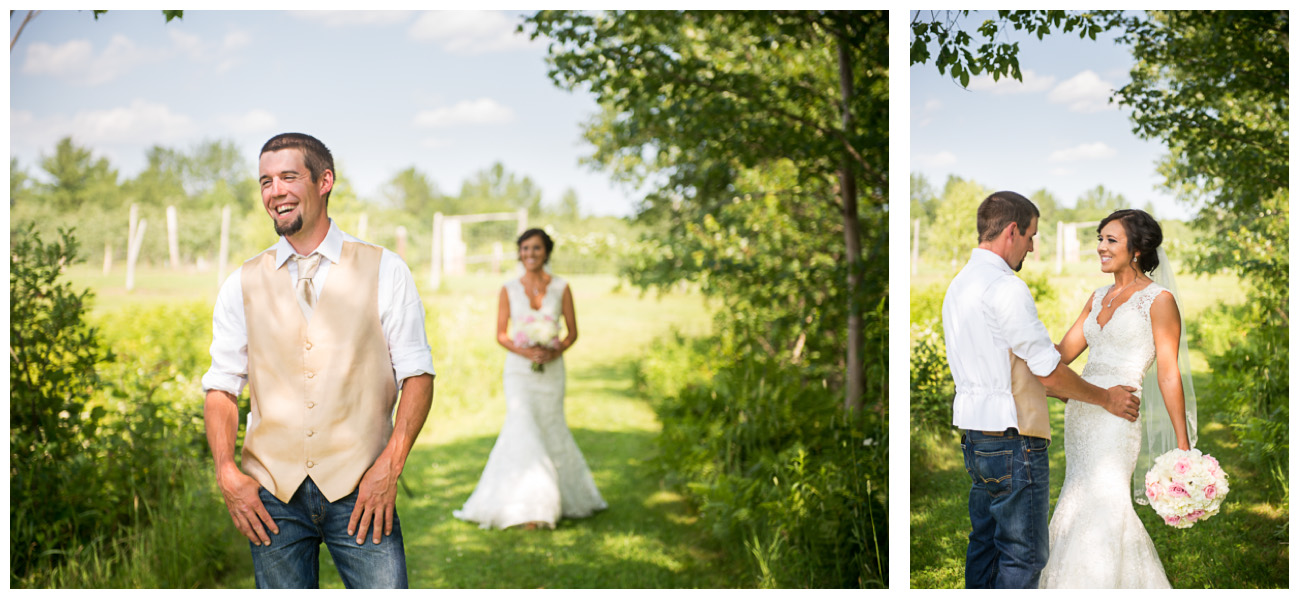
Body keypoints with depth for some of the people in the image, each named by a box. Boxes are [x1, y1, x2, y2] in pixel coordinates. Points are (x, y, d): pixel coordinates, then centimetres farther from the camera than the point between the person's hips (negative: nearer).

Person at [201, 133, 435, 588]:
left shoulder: (384, 272, 4)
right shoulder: (243, 286, 10)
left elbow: (416, 375, 1)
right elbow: (221, 387, 11)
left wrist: (389, 466, -11)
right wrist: (228, 474, -4)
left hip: (358, 492, -2)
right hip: (273, 497, 2)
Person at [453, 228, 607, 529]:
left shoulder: (561, 288, 1)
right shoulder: (509, 289, 1)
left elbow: (572, 333, 5)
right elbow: (501, 335, 2)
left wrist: (555, 351, -14)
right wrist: (525, 351, -15)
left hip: (551, 369, 1)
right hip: (520, 369, -1)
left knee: (551, 430, 8)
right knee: (524, 429, -10)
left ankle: (567, 497, 28)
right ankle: (530, 507, -7)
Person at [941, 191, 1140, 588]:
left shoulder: (959, 285, 12)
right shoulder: (1006, 288, -17)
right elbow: (1049, 373, -14)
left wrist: (1068, 391, 22)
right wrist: (1106, 398, 2)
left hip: (974, 437, 9)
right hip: (1013, 443, -9)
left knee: (984, 547, 15)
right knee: (1023, 556, -2)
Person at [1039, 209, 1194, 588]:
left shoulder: (1158, 299, -3)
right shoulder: (1098, 298, 16)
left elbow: (1169, 374, -6)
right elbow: (1062, 354, 15)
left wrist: (1183, 445, -7)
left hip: (1117, 415, -7)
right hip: (1080, 412, 7)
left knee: (1103, 503, -11)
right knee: (1079, 499, 7)